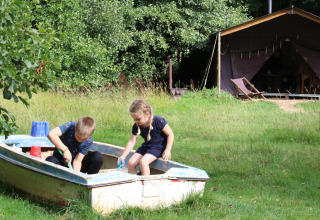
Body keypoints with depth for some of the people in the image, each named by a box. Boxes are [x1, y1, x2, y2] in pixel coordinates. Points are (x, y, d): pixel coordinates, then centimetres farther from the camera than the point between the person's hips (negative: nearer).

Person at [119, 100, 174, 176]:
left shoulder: (158, 121, -22)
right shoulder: (136, 126, -6)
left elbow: (170, 134, -15)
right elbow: (132, 141, -4)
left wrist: (167, 150, -22)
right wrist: (123, 156, -14)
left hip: (158, 147, -7)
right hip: (146, 146, 7)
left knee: (143, 162, -29)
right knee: (131, 162, -9)